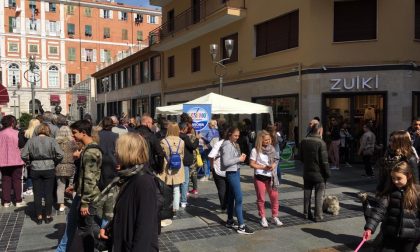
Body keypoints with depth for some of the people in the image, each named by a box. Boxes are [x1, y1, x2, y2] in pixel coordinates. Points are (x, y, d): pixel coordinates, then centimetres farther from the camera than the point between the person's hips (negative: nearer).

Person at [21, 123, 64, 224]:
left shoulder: (31, 140, -3)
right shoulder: (51, 140, -7)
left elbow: (23, 155, -5)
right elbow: (60, 154, -14)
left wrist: (32, 161, 10)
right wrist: (54, 162, 3)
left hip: (35, 170, 1)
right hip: (49, 169, -1)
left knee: (37, 194, 10)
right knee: (48, 193, 8)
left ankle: (39, 217, 17)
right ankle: (48, 216, 15)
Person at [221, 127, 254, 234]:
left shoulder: (234, 144, 13)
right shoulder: (227, 145, -15)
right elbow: (226, 162, -22)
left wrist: (241, 157, 1)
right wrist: (239, 159, -16)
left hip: (236, 171, 9)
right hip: (231, 173, -9)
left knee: (232, 197, 16)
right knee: (238, 198, -10)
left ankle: (230, 221, 27)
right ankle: (241, 226, -7)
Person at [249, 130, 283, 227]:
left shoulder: (272, 149, 7)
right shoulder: (255, 150, -6)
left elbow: (276, 161, 12)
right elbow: (252, 164, -7)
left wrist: (273, 166, -10)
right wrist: (264, 167, -16)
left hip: (271, 177, 4)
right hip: (260, 177, -4)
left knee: (275, 197, 4)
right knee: (261, 199, 5)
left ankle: (275, 217, 19)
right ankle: (263, 218, 19)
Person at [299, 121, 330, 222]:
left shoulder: (304, 141, 0)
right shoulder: (321, 143, -18)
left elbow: (301, 157, 8)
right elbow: (324, 161, -16)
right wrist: (327, 173, -6)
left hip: (307, 172, 5)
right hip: (318, 173, -5)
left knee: (307, 194, 15)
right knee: (319, 195, 6)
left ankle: (307, 213, 25)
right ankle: (318, 216, 11)